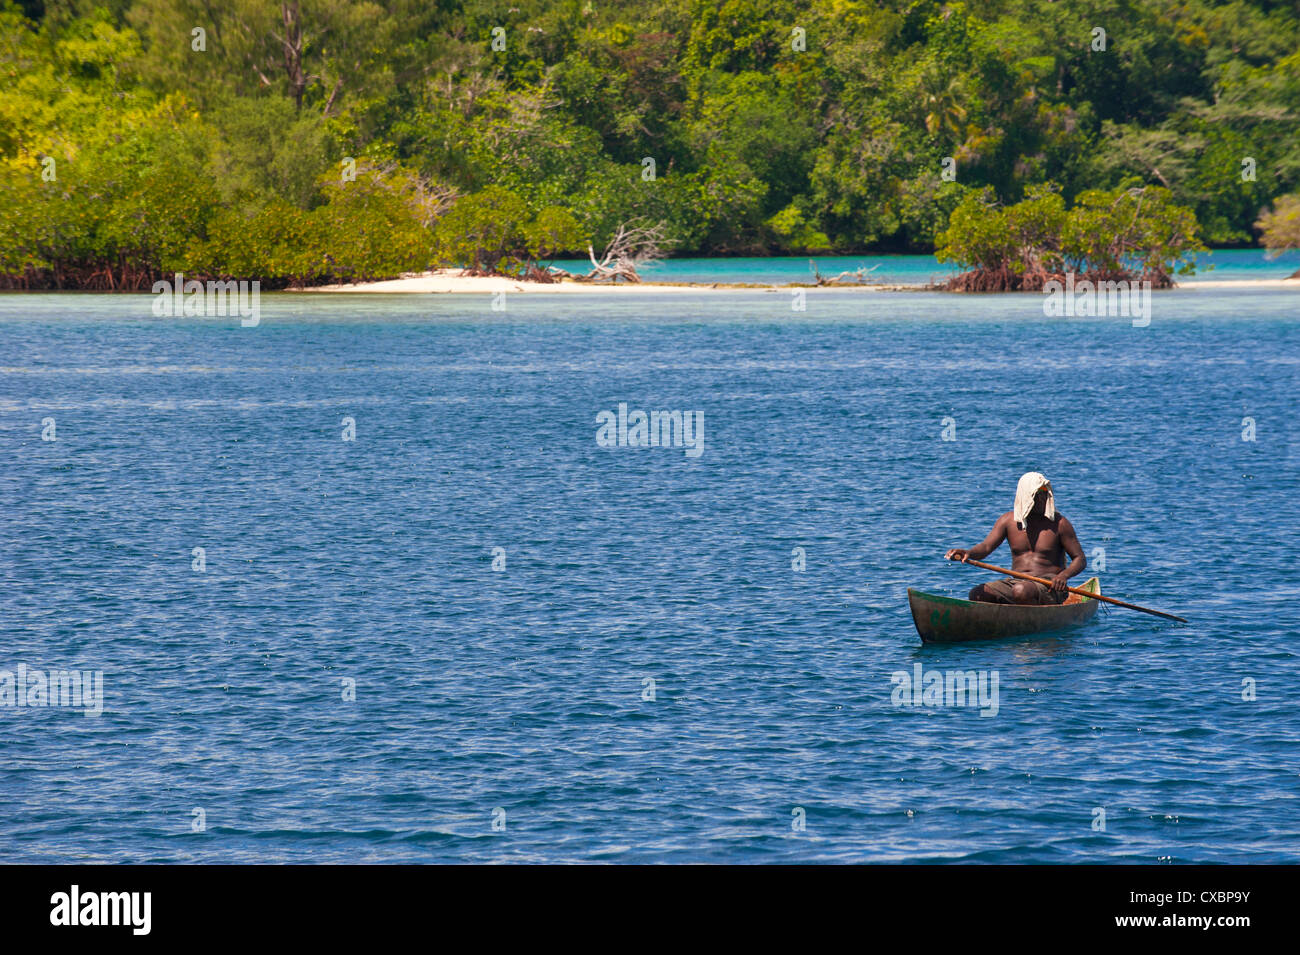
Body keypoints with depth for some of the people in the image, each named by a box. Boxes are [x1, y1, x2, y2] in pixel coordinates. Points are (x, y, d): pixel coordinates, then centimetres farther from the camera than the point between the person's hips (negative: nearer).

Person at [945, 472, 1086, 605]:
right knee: (977, 595, -19)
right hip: (1016, 581, 4)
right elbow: (986, 546, -3)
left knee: (1021, 591, -37)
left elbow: (1080, 559, 2)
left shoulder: (1059, 523, 0)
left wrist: (1064, 575, -20)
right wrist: (969, 553, -27)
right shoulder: (1008, 520, 7)